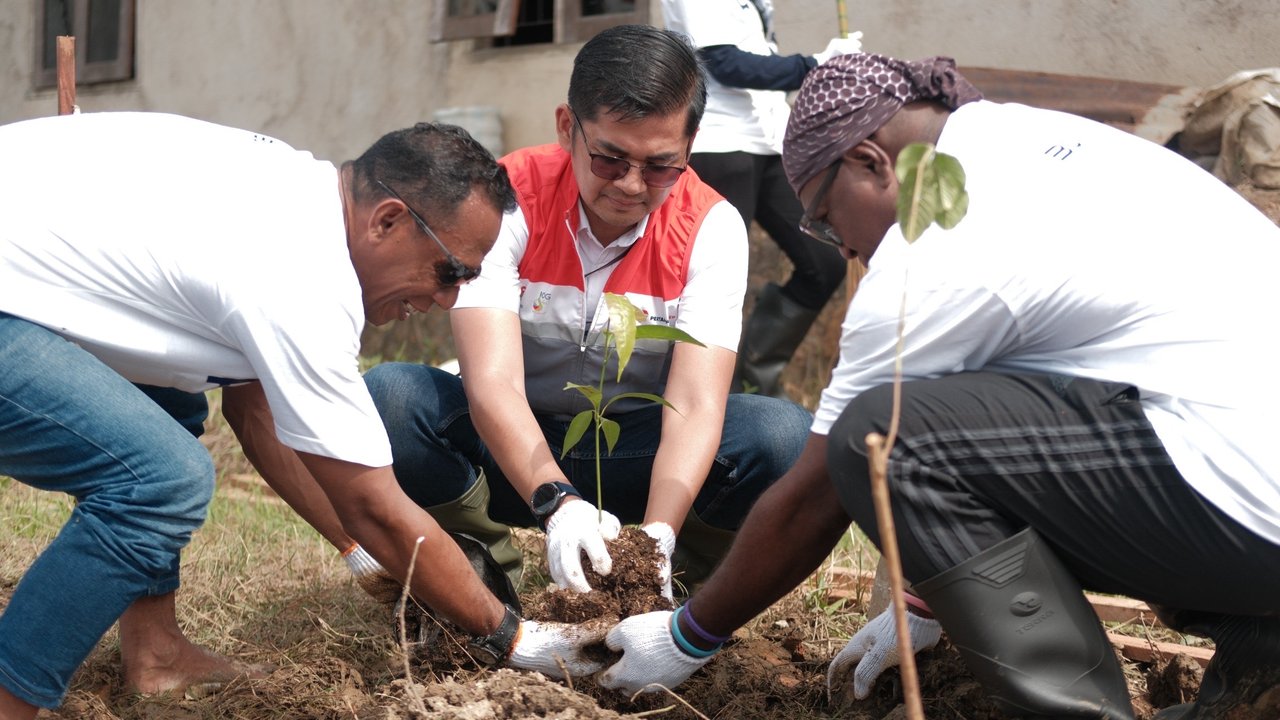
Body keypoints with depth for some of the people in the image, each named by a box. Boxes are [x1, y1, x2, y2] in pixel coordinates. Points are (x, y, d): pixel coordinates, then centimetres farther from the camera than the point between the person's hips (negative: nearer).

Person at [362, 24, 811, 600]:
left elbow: (694, 406, -24)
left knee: (786, 436, -28)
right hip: (513, 446, 0)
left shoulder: (711, 227, -15)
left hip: (638, 454, 0)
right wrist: (558, 503, -46)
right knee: (388, 396, -30)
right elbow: (492, 383, -29)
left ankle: (669, 578, -4)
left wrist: (656, 534, -41)